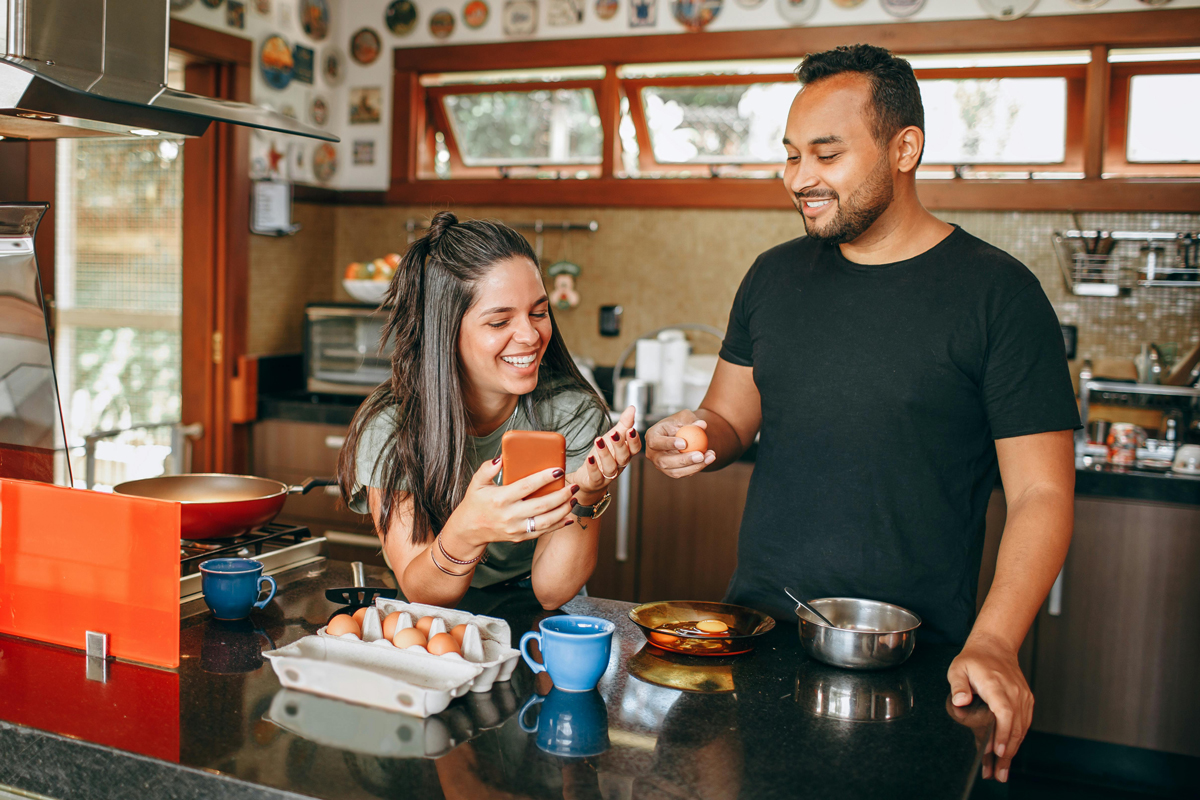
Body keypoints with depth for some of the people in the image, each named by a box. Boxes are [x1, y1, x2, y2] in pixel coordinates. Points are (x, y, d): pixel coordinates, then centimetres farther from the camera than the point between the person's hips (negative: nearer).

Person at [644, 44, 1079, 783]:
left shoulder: (997, 292, -8)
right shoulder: (774, 276, 7)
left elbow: (1041, 494, -10)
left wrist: (991, 644, -24)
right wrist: (694, 437, -9)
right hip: (755, 632, 4)